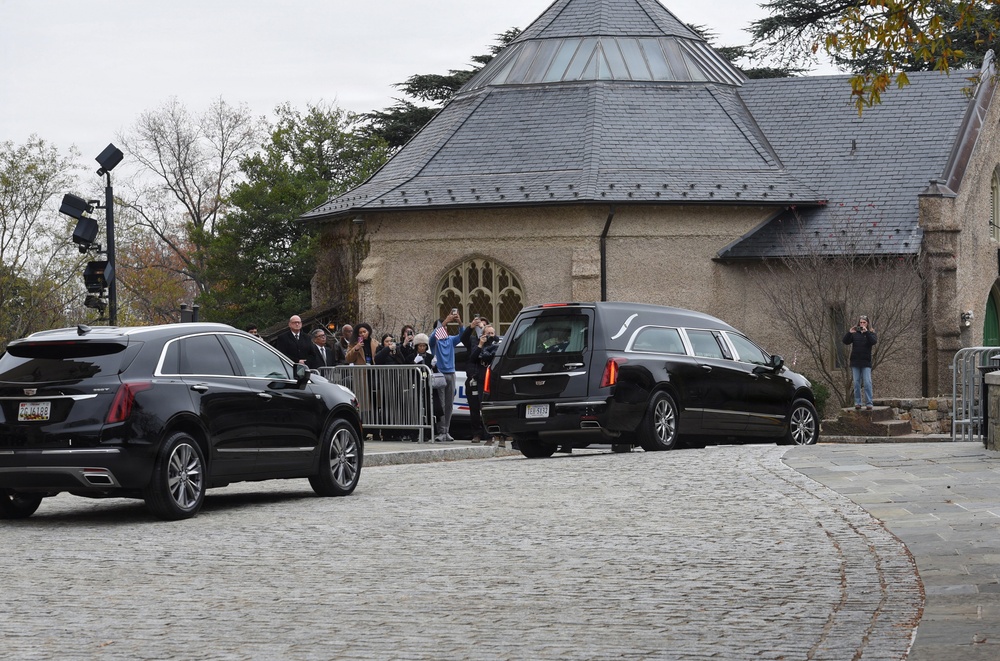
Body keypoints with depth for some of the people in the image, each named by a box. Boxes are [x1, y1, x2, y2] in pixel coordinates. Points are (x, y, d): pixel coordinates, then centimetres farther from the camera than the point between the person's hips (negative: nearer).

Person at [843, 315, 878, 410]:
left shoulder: (871, 334, 4)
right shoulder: (855, 333, 7)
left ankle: (869, 403, -6)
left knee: (867, 383, -7)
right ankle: (857, 403, 10)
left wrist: (866, 332, -25)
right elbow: (845, 341, -3)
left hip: (866, 363, -2)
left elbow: (873, 341, -16)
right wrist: (849, 333, -19)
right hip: (855, 362, 2)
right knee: (856, 383, 5)